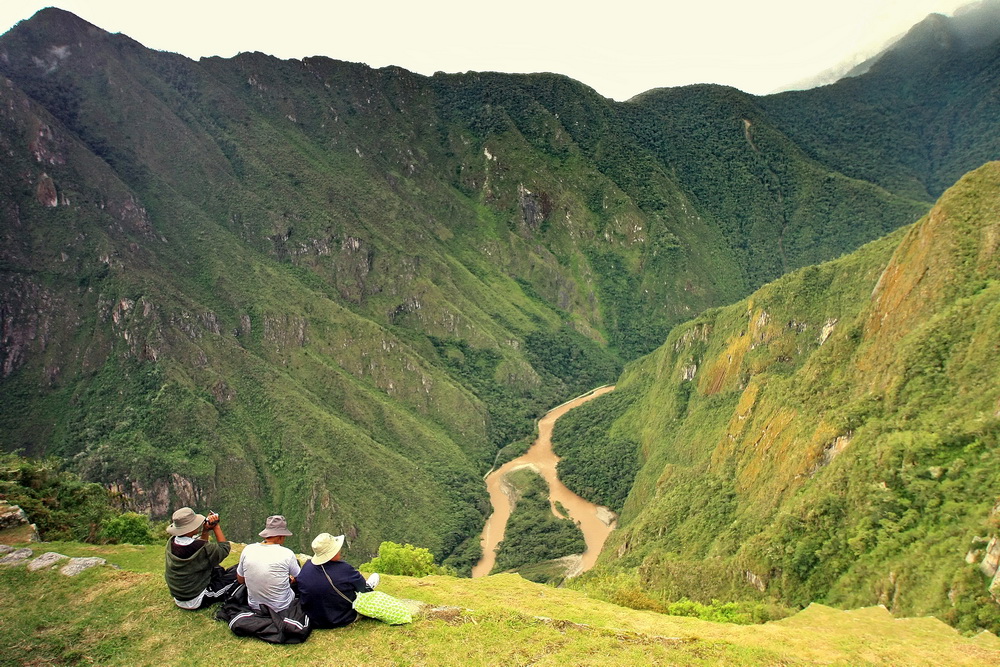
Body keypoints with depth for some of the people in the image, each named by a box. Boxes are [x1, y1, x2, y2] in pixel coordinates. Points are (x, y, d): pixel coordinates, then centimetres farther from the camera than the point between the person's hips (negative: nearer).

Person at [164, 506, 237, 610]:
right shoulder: (202, 549, -30)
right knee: (236, 573, 2)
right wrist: (216, 526, -8)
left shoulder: (171, 543, -9)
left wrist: (205, 530, -6)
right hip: (195, 601, -8)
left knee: (218, 570, 25)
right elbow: (224, 548, -11)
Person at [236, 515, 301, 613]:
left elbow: (240, 580, 3)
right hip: (281, 608, -4)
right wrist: (291, 579, 19)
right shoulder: (287, 554, -21)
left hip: (255, 606, 4)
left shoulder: (247, 550, -12)